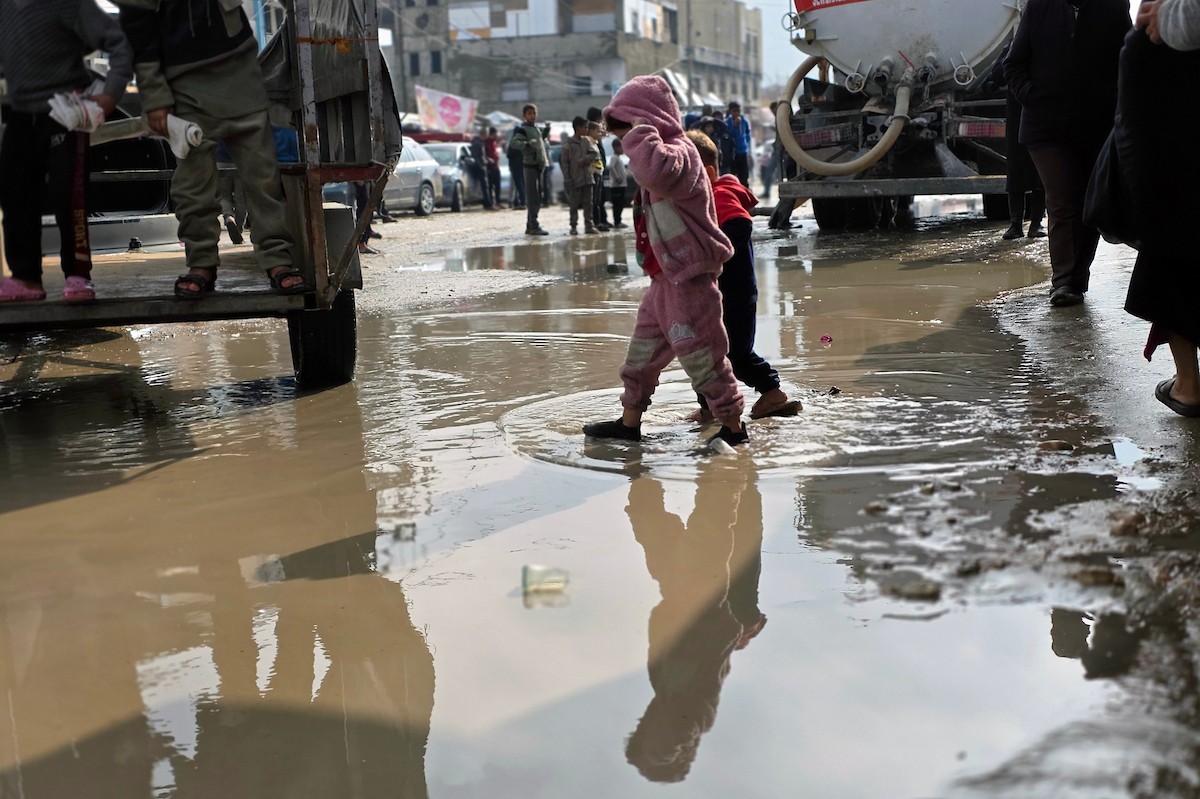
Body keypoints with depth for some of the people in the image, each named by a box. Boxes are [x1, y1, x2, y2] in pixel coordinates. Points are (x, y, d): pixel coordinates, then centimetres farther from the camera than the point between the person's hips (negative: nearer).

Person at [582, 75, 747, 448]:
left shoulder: (678, 153, -20)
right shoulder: (663, 156, 14)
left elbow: (655, 172, -44)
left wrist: (641, 134, -31)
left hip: (690, 279, -10)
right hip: (665, 278, 10)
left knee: (701, 355, -1)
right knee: (642, 353, 16)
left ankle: (733, 427, 12)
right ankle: (629, 421, 28)